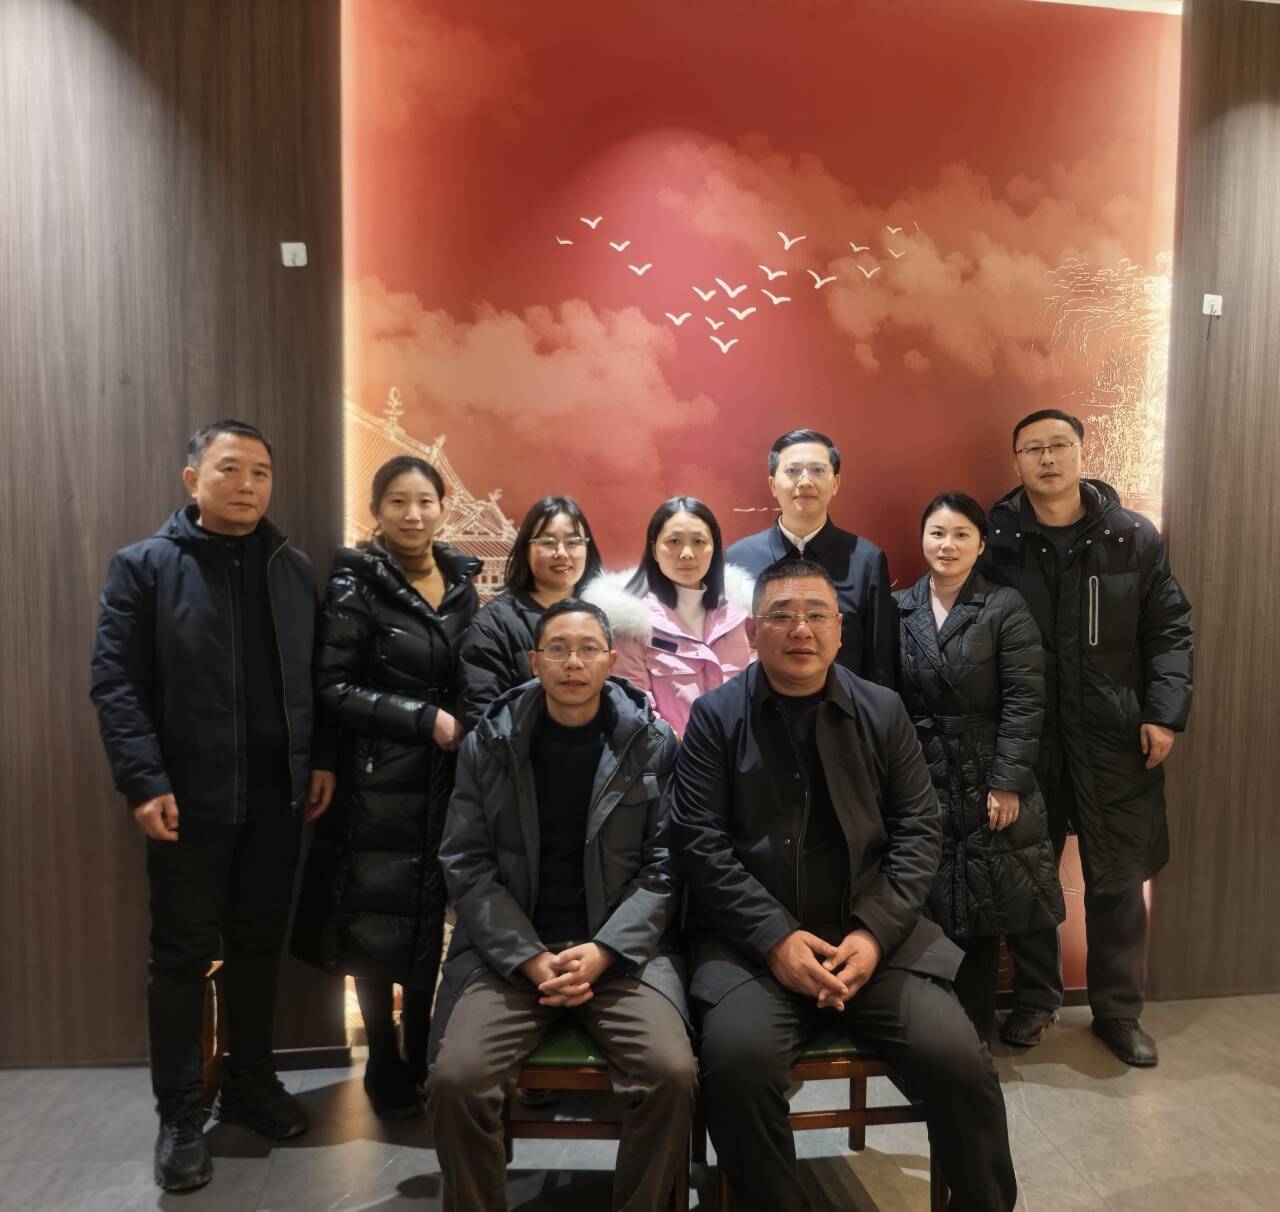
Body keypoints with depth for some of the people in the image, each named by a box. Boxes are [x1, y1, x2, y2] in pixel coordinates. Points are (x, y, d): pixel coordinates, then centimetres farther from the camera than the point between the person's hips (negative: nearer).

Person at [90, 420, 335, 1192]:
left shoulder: (294, 569, 9)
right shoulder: (144, 567, -2)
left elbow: (317, 675, 9)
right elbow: (116, 682, -9)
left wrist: (323, 758, 3)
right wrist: (144, 781, -16)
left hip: (277, 794, 4)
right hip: (189, 798, -3)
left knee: (259, 946, 14)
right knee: (183, 955, 8)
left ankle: (252, 1085, 31)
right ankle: (181, 1115, 23)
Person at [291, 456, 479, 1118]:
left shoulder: (461, 580, 7)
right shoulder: (356, 584, -8)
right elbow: (333, 689, -12)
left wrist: (465, 726, 0)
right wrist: (424, 719, -16)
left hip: (445, 782, 4)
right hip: (380, 784, -4)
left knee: (430, 925, 12)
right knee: (377, 929, 6)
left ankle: (420, 1060, 30)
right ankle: (384, 1069, 26)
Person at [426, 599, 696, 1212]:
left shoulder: (654, 745, 1)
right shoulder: (487, 744, 3)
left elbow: (663, 866, -1)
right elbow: (467, 866, 0)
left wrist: (602, 951, -14)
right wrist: (531, 960, -12)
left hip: (624, 947, 0)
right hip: (509, 949, 1)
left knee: (673, 1075, -23)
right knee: (454, 1080, -21)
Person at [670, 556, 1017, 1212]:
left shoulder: (883, 711, 8)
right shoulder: (715, 715, 1)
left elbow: (919, 831, 5)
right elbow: (700, 841, -5)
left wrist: (875, 934, -9)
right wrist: (775, 937, -15)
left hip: (870, 933, 2)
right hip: (752, 938, -1)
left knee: (960, 1060, -15)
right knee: (736, 1060, -26)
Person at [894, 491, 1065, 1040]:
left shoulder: (1005, 608, -3)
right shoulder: (898, 608, 5)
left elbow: (1024, 702, -7)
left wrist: (1007, 782, -12)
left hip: (986, 783, -2)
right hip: (917, 783, 2)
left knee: (982, 913, 6)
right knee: (925, 910, 6)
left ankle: (975, 1030, 23)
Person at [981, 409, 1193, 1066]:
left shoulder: (1134, 537, 3)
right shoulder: (995, 541, -1)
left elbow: (1170, 630, 5)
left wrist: (1165, 713, -5)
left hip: (1115, 735, 1)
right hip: (1024, 736, 0)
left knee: (1117, 877, 9)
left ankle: (1119, 1010, 28)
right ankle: (1034, 999, 29)